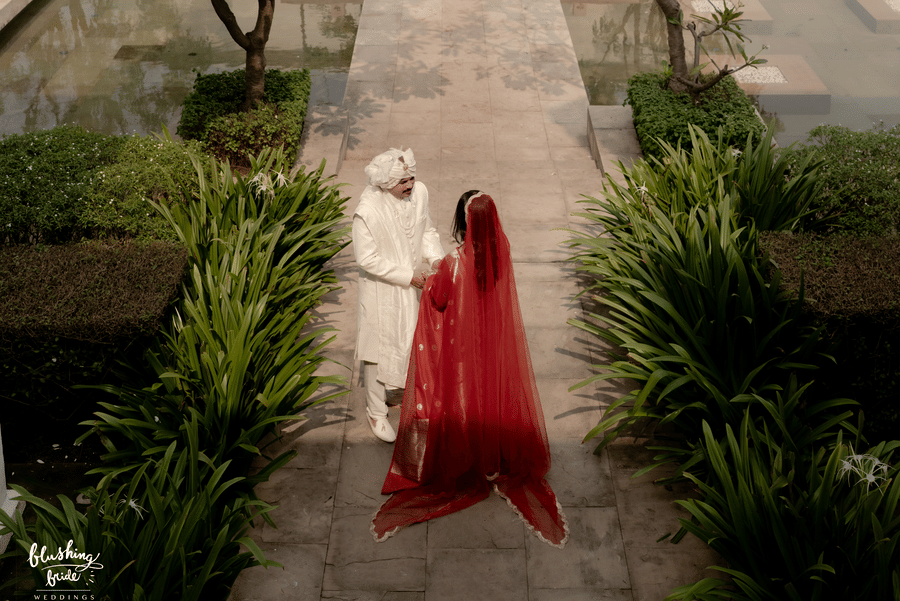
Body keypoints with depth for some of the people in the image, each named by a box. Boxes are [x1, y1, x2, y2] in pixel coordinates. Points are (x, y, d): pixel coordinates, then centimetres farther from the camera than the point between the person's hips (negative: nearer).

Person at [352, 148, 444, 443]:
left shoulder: (419, 191, -11)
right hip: (383, 291, -5)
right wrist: (408, 276, -22)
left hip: (415, 282, 5)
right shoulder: (368, 210, -27)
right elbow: (367, 259, -23)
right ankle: (376, 412, 29)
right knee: (380, 347, 9)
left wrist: (436, 258, -12)